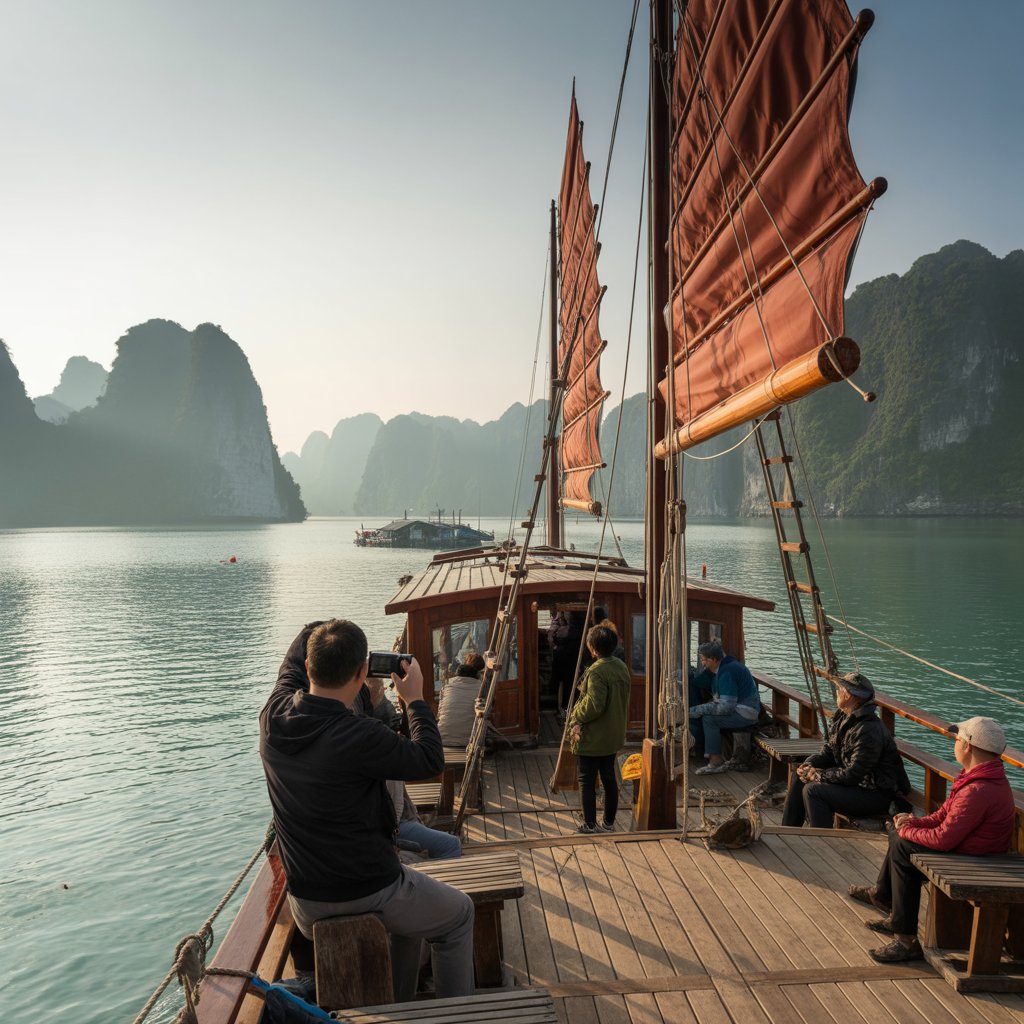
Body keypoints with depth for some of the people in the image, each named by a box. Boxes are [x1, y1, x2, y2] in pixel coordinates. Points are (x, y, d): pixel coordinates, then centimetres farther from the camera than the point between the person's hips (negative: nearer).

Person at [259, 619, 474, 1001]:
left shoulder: (273, 715, -10)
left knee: (410, 904, 34)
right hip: (369, 895, -6)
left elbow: (294, 658, 12)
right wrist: (415, 700, -1)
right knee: (458, 914, 22)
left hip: (306, 906, 7)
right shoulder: (359, 736, -29)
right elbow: (430, 760, -12)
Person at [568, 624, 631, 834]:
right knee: (609, 778, 16)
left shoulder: (596, 672, -24)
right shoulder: (622, 667, 4)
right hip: (613, 736, 8)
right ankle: (609, 823, 25)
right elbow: (624, 701, 8)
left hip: (591, 738, -8)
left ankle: (590, 826, 10)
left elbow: (594, 705, -26)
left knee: (587, 781, 4)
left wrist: (575, 717, -10)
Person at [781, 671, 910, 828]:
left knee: (813, 790, -24)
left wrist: (817, 775, -18)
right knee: (800, 777, 3)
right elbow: (827, 752, 10)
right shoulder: (841, 718, 4)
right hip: (857, 784, 10)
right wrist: (808, 765, -10)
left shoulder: (869, 730, -27)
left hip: (876, 796, -10)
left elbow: (852, 775, -26)